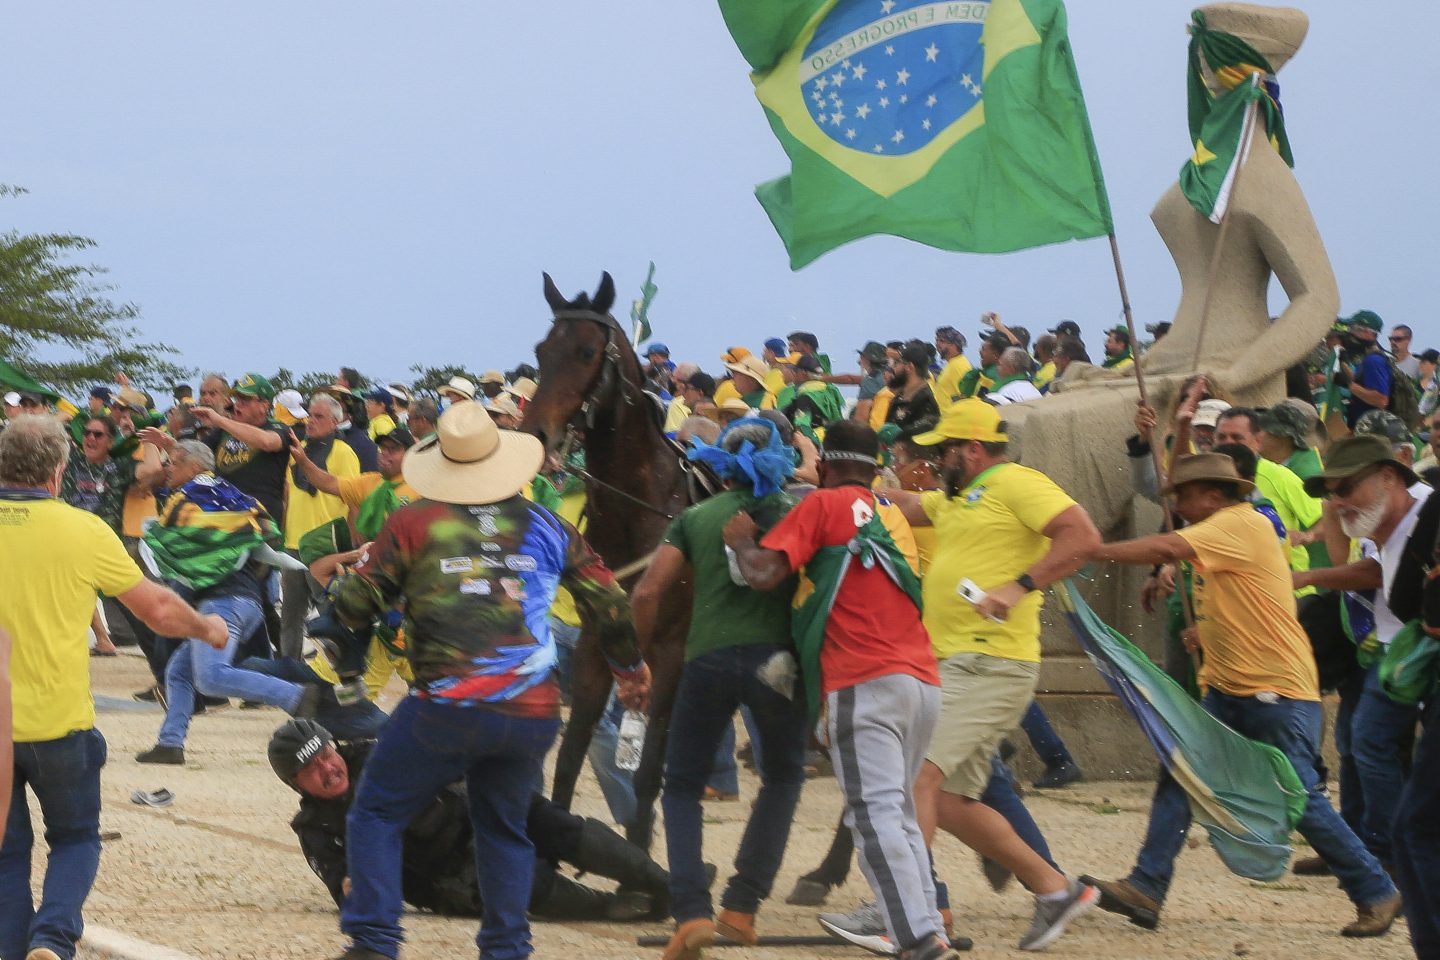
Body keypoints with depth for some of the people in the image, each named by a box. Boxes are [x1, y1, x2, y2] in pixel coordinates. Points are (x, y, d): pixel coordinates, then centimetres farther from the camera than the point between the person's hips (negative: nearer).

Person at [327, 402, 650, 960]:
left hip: (447, 708, -4)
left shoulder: (413, 523, 1)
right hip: (534, 715, 4)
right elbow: (607, 604, 18)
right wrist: (631, 669, 35)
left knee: (377, 814, 10)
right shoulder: (546, 528, 11)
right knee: (504, 828, 21)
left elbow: (356, 608, 3)